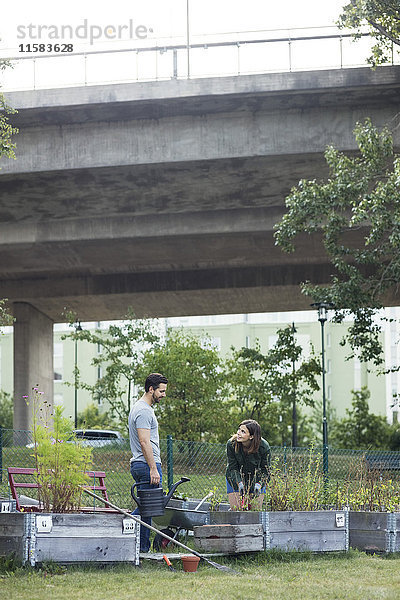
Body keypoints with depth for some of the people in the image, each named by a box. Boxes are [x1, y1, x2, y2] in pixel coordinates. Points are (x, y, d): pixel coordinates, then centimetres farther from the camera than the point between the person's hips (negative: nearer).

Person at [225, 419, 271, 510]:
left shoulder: (264, 447, -26)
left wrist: (259, 485, -36)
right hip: (235, 479, 0)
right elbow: (232, 468, -20)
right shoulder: (231, 444, -24)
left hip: (256, 479, 0)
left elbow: (265, 471, -18)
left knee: (256, 509, -3)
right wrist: (239, 483, -36)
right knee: (235, 509, -8)